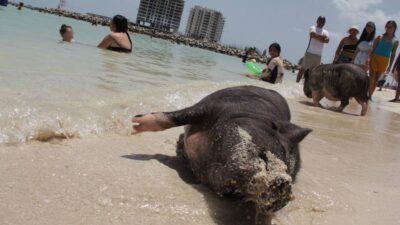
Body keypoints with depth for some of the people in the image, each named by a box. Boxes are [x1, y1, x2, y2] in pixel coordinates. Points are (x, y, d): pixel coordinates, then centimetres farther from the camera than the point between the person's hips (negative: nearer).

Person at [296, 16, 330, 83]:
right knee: (303, 69, -4)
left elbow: (327, 40, -5)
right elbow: (313, 34, -15)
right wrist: (322, 37, -5)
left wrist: (317, 37, -7)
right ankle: (297, 82, -6)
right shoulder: (313, 28, 8)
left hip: (318, 55, 3)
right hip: (310, 52, -3)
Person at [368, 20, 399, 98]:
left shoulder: (395, 41, 5)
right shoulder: (380, 37, 1)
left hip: (384, 62, 2)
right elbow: (372, 49, 0)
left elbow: (393, 54, 7)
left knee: (376, 80, 5)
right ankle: (368, 94, -5)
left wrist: (390, 66, 4)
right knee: (371, 78, -8)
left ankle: (370, 95, 12)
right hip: (374, 58, -2)